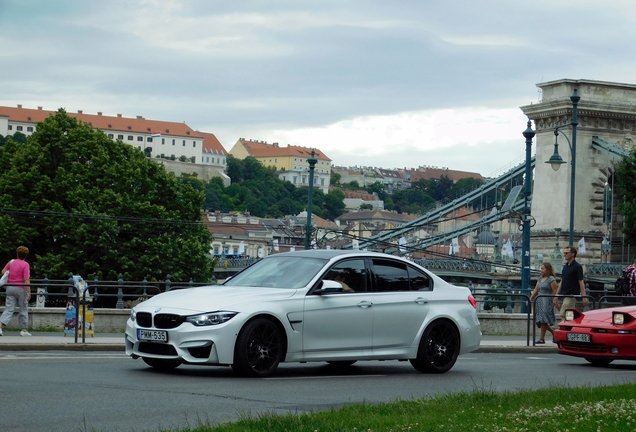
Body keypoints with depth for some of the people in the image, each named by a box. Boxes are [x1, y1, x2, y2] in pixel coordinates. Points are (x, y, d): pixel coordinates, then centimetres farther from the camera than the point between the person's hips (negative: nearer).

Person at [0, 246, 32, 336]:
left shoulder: (11, 262, 5)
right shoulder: (25, 265, -11)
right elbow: (26, 279, -18)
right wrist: (29, 292, -17)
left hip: (10, 287, 4)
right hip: (21, 288, -4)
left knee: (9, 309, 2)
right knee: (24, 309, 10)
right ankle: (24, 330, 15)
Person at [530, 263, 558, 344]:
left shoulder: (551, 279, -6)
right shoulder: (540, 279, 17)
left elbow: (555, 292, -10)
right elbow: (536, 290, 18)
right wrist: (530, 299, 12)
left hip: (547, 301, -8)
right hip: (539, 301, 8)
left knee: (543, 320, -12)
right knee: (540, 321, 5)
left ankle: (542, 338, -9)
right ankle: (554, 333, 20)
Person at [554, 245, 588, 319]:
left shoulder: (577, 267, -8)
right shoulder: (565, 266, 15)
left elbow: (581, 282, -12)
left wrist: (584, 297, -17)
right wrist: (557, 295, 17)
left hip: (571, 296, -8)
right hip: (563, 295, 8)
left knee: (563, 316, -14)